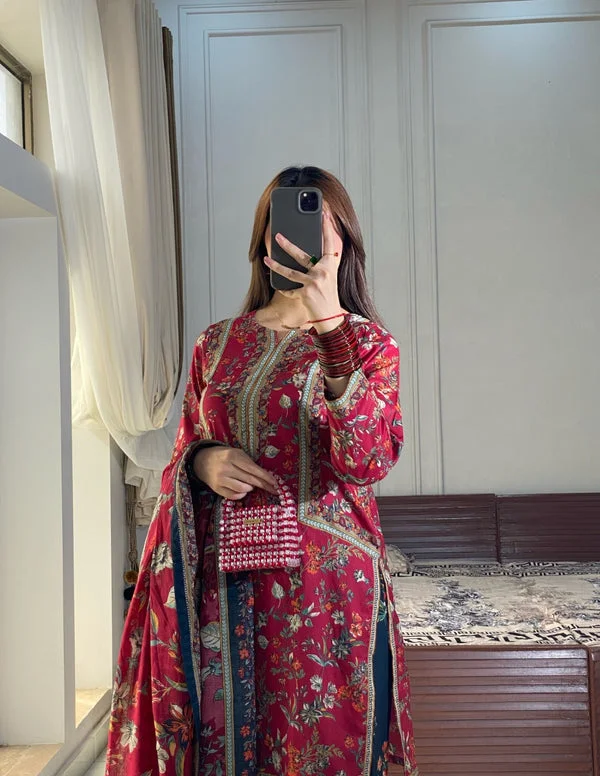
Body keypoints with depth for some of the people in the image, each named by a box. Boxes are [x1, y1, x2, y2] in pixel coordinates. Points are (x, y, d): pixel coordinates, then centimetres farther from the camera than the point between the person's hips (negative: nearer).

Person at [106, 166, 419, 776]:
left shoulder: (367, 340, 1)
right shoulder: (218, 343, 9)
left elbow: (369, 460, -17)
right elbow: (184, 449, 17)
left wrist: (331, 325, -25)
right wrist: (203, 462, -7)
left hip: (324, 582, -2)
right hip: (220, 581, 3)